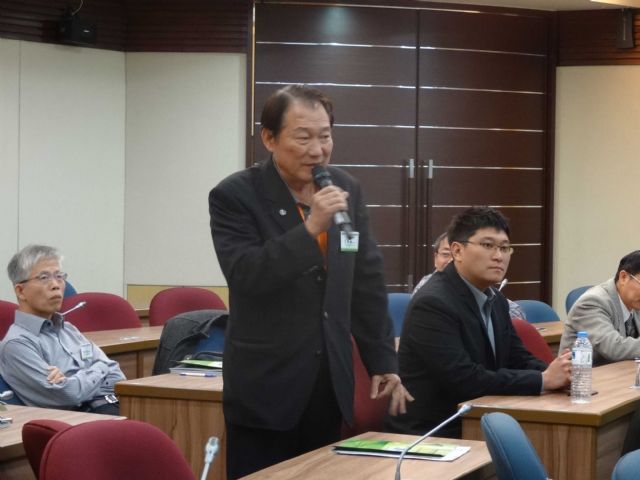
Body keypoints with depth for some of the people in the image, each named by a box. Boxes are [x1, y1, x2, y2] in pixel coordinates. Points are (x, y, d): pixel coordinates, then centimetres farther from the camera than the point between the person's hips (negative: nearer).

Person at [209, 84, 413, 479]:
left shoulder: (347, 190, 6)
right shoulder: (235, 195, -9)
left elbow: (368, 283, 11)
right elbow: (244, 275, -21)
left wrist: (383, 362, 10)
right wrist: (310, 227, -27)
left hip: (330, 383, 5)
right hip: (266, 386, -5)